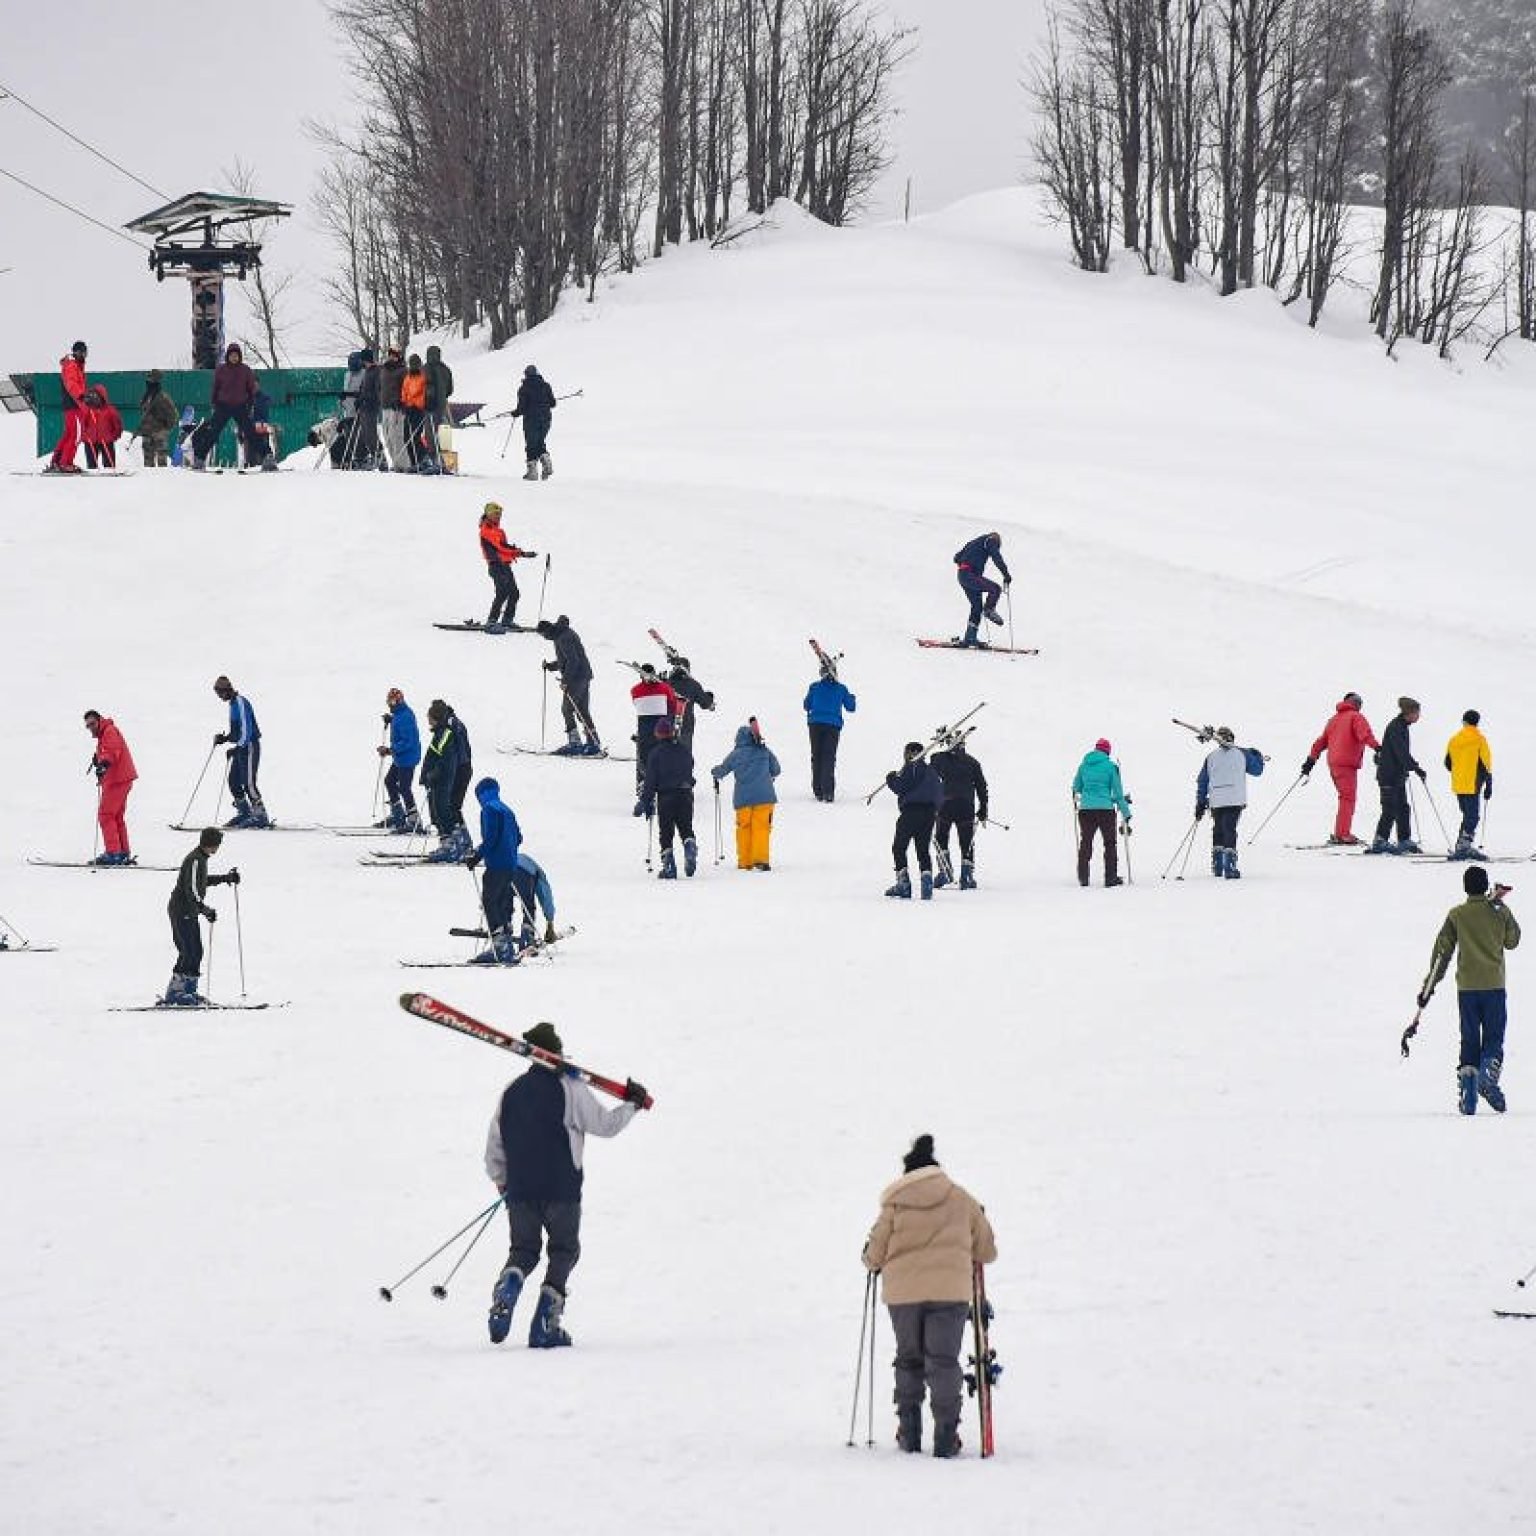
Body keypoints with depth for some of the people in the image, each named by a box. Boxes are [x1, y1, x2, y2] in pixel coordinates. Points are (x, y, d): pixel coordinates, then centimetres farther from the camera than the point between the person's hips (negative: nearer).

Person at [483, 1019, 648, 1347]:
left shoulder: (512, 1091, 8)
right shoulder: (569, 1089, -7)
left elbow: (493, 1147, 12)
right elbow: (605, 1124, -5)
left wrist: (502, 1182, 26)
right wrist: (632, 1105, 12)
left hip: (519, 1190, 4)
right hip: (561, 1189, -4)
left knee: (524, 1250, 17)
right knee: (564, 1251, 12)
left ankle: (503, 1299, -14)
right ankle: (545, 1326, 1)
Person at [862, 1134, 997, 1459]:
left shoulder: (895, 1203, 2)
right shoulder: (961, 1200, 6)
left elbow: (874, 1255, 3)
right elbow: (987, 1251, 11)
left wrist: (872, 1261, 26)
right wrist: (968, 1257, 33)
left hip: (902, 1292, 0)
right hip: (950, 1290, 0)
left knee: (909, 1360, 16)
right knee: (944, 1362, 3)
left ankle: (909, 1434, 15)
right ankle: (946, 1437, -5)